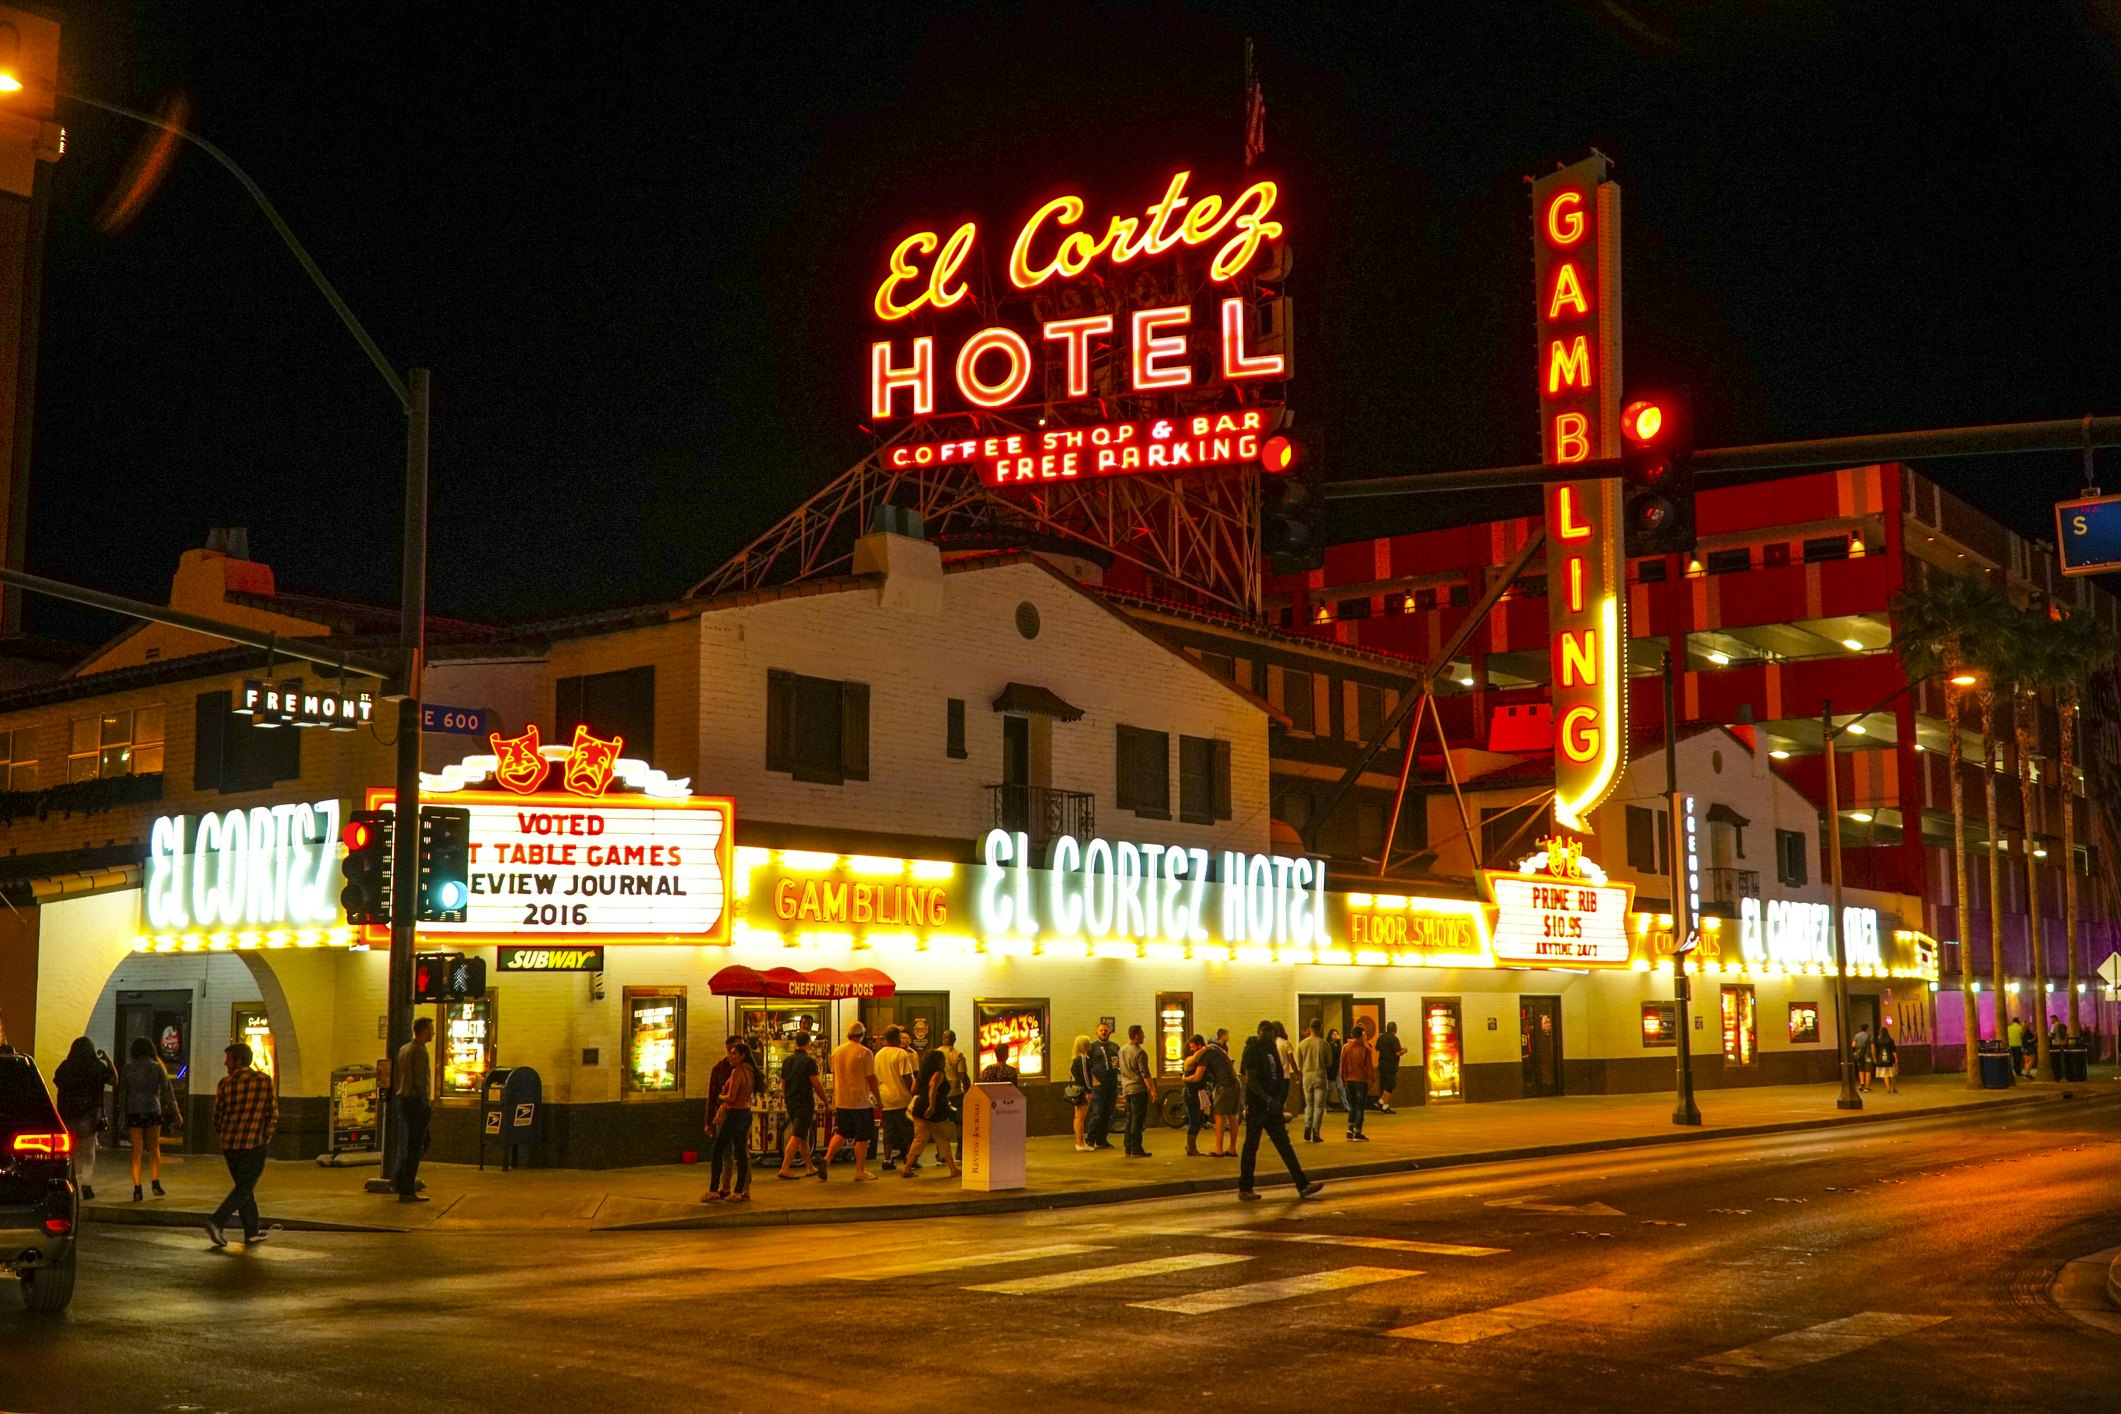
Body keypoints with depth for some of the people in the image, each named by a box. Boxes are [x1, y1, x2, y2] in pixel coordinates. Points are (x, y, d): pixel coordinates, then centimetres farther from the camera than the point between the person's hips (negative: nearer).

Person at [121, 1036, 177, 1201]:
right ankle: (156, 1184, 9)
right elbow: (167, 1091, 2)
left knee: (136, 1151, 4)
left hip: (133, 1112, 0)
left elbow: (123, 1092, 4)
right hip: (153, 1111, 0)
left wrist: (121, 1114, 12)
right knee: (154, 1148, 14)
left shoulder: (128, 1068, 0)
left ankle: (137, 1189, 0)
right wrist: (176, 1113, 8)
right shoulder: (157, 1068, -1)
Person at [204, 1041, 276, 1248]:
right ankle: (217, 1222, -15)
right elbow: (273, 1114, -4)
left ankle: (252, 1232, 18)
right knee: (244, 1188, 3)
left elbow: (217, 1116, 4)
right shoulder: (264, 1081, -4)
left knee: (244, 1186, 15)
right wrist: (265, 1137, 11)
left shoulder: (225, 1083, -1)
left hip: (229, 1145, 3)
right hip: (253, 1145, -3)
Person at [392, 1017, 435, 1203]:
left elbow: (396, 1078, 17)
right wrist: (427, 1105, -15)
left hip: (403, 1101, 9)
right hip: (415, 1102, -9)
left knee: (418, 1143, 18)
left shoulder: (403, 1049, 15)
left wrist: (395, 1102, 20)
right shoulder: (419, 1051, -13)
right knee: (415, 1147, -4)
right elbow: (420, 1081, -18)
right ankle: (407, 1191, -3)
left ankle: (400, 1178, 13)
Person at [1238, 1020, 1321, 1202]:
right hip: (1256, 1107, -8)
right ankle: (1244, 1190, 7)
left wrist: (1279, 1099, 5)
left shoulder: (1271, 1049, 13)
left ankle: (1302, 1185, 7)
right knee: (1251, 1146, -1)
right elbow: (1250, 1080, -20)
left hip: (1272, 1107, 8)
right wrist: (1268, 1100, -25)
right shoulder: (1253, 1051, -12)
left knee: (1284, 1145, 7)